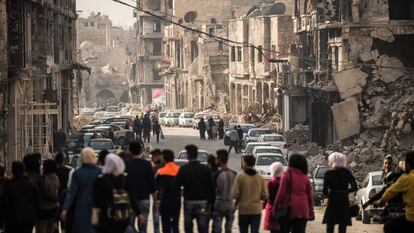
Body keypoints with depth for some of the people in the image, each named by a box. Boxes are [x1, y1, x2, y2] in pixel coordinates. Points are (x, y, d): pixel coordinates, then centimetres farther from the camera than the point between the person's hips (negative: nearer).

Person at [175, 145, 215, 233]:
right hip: (203, 202, 1)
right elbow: (211, 187, -1)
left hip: (189, 202, -1)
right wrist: (210, 202, 5)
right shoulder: (205, 169, -1)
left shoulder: (183, 169, -7)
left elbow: (177, 186, -10)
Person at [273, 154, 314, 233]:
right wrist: (311, 212, 15)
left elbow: (281, 193, -8)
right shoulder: (305, 177, 9)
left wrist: (275, 207, -2)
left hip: (289, 209, -4)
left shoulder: (287, 175, -4)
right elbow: (309, 196, 10)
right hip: (303, 211, 4)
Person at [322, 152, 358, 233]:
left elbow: (325, 191, -9)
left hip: (333, 202, -3)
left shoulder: (329, 174, -6)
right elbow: (354, 187, 3)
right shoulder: (347, 173, 4)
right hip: (344, 202, 3)